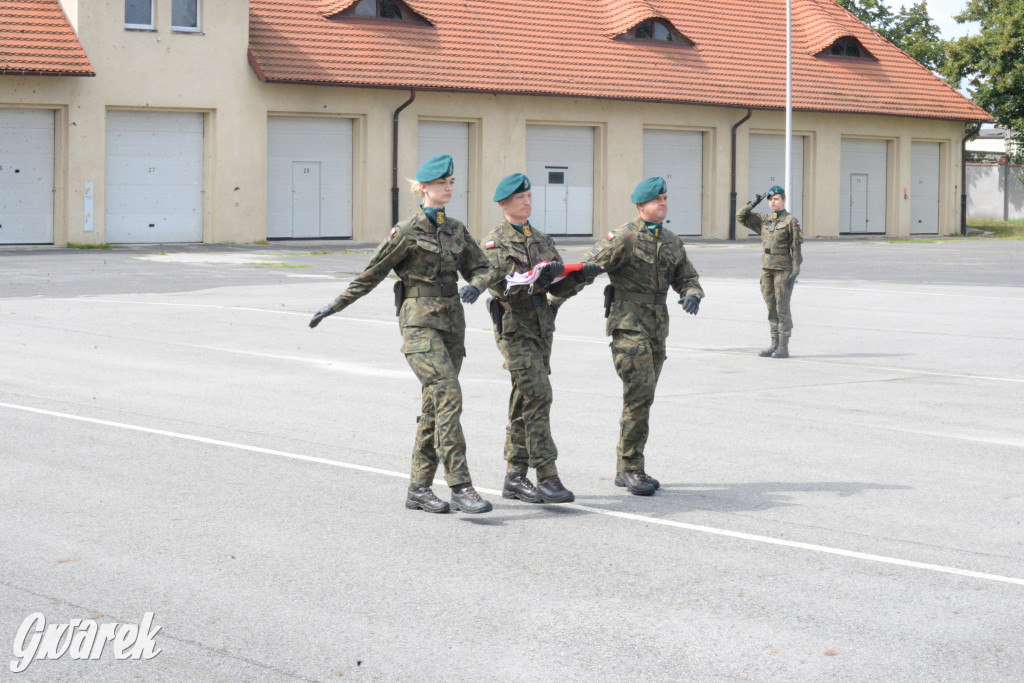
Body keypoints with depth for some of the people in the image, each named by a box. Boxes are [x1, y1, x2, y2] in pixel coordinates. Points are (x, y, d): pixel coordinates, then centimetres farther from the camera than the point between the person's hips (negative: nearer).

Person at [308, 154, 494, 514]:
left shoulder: (456, 230, 12)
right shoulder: (407, 232, -6)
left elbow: (480, 268, 15)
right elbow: (371, 274, 1)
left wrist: (474, 286, -9)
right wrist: (334, 306, 5)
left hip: (452, 323, 7)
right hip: (420, 322, -7)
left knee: (435, 407, 7)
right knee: (448, 397, -18)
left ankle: (419, 488, 14)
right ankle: (461, 487, -20)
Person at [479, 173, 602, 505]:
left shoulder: (542, 240, 16)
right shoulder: (493, 243, -4)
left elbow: (560, 287, 12)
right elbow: (504, 288, -16)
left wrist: (579, 275, -8)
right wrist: (538, 278, -30)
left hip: (541, 327, 7)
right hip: (514, 329, -7)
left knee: (523, 402, 9)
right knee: (538, 395, -16)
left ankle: (515, 478, 14)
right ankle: (547, 477, -17)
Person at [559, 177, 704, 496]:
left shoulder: (672, 241, 14)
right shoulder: (624, 238, -8)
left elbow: (687, 278, 19)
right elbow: (587, 267, -12)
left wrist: (692, 294, -3)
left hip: (657, 328, 7)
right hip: (629, 324, -7)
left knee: (642, 398, 11)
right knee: (640, 393, -16)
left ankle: (625, 470, 20)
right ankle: (632, 467, -8)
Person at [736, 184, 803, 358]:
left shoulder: (791, 221, -5)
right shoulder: (764, 220, 12)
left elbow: (796, 248, -7)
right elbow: (741, 217, 16)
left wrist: (795, 271, -13)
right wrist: (753, 204, 4)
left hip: (783, 269, -6)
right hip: (767, 269, 6)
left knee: (782, 308, -5)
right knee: (771, 308, 9)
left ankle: (784, 347, -2)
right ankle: (774, 345, 14)